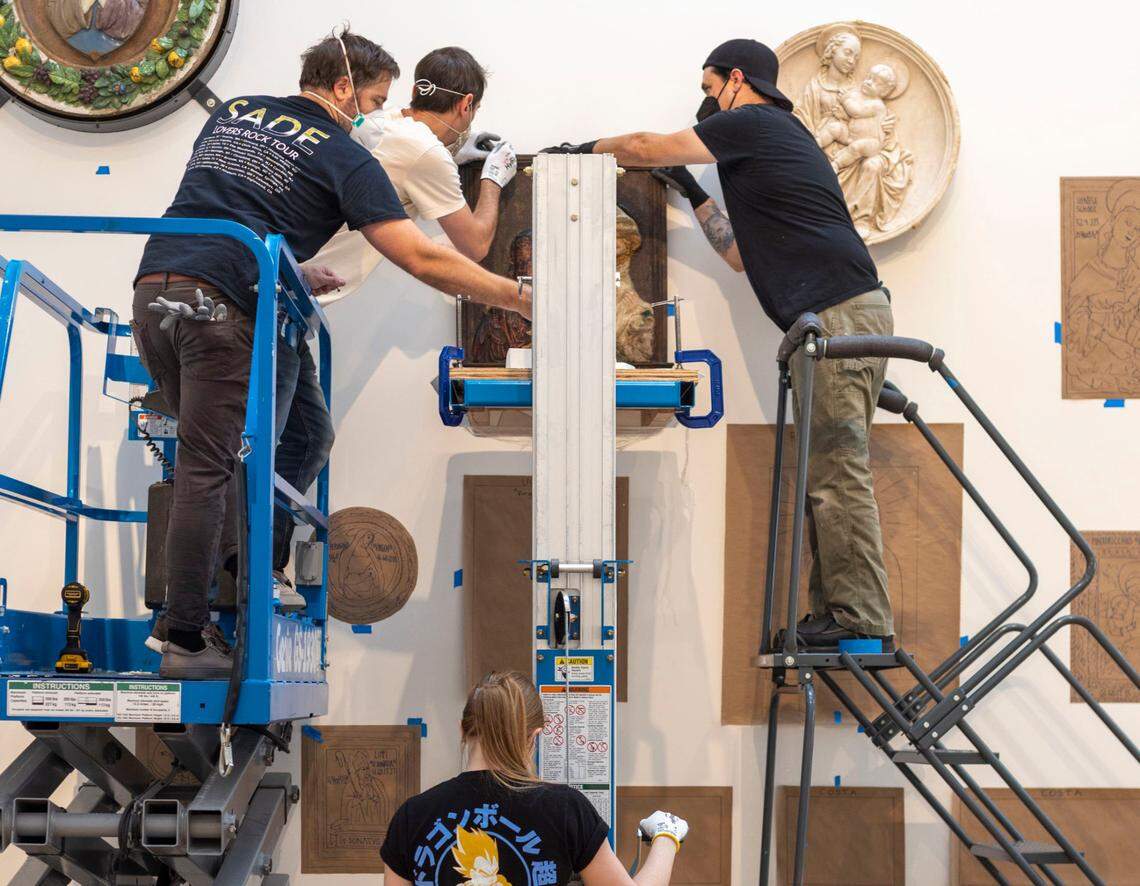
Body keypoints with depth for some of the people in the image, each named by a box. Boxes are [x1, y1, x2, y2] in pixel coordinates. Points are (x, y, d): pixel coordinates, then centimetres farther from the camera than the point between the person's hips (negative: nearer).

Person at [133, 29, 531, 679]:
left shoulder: (232, 112, 23)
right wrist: (520, 298, 4)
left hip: (153, 288, 7)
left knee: (208, 453, 18)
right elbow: (423, 260, -3)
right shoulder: (343, 156, 3)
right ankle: (187, 640, -1)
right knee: (207, 471, -4)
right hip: (224, 308, -7)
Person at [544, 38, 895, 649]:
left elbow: (644, 148, 3)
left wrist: (590, 148, 22)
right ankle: (833, 613, 9)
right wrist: (693, 193, 33)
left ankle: (861, 622, -11)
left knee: (836, 477, -10)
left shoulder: (750, 123, 0)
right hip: (849, 317, 10)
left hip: (836, 317, -10)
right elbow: (742, 254, 33)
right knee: (828, 476, 9)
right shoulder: (780, 137, 29)